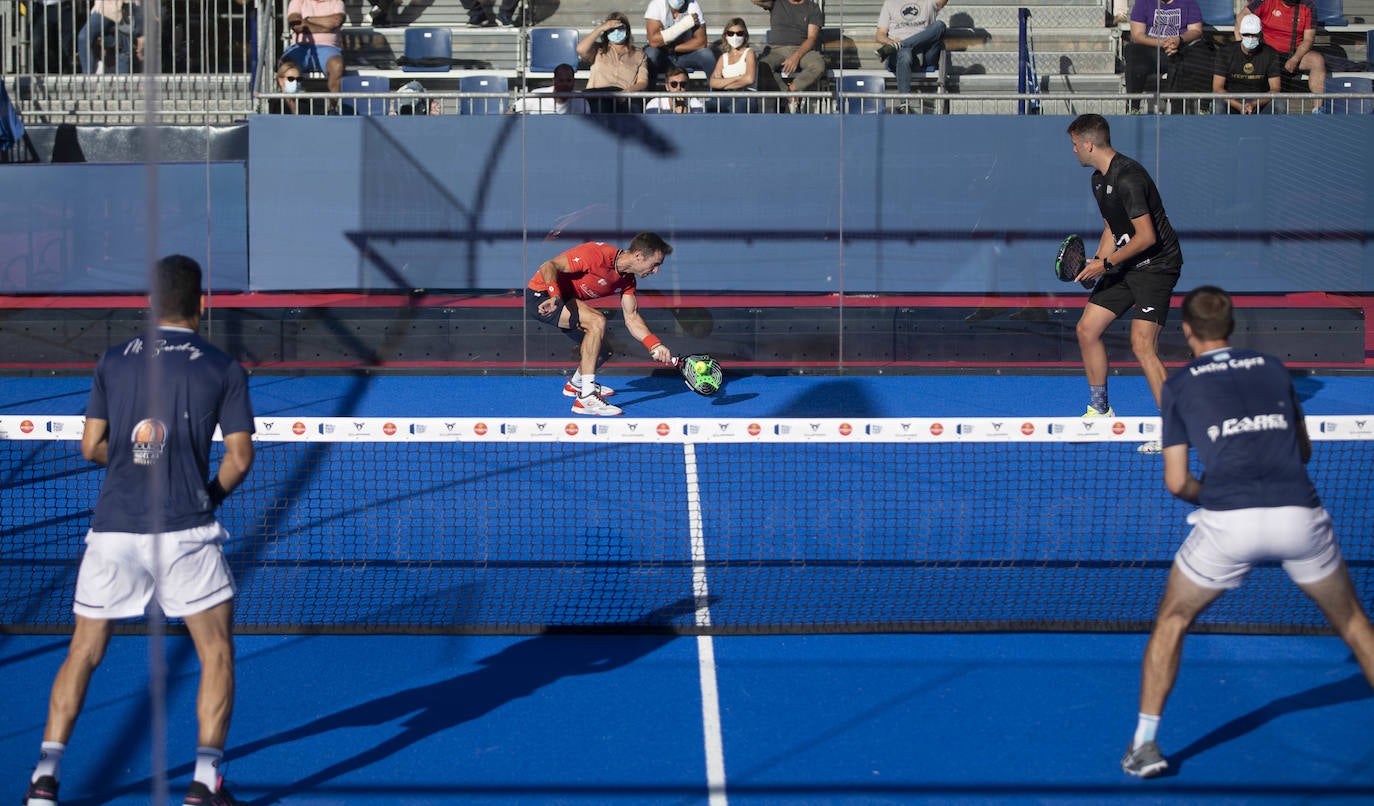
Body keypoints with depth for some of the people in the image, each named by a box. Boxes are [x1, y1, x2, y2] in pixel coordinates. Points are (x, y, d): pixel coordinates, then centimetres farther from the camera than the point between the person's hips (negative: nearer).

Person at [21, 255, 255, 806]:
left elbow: (92, 447, 7)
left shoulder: (114, 362, 8)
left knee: (84, 653, 13)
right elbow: (239, 456, -1)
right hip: (184, 532, -2)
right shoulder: (223, 370, 3)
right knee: (217, 652, 10)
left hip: (113, 528, 2)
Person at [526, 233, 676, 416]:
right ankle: (586, 399, -29)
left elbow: (632, 318, 4)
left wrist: (655, 346, -10)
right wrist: (555, 296, -44)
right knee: (597, 322, -27)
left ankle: (576, 385, 43)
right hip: (541, 295, -9)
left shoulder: (628, 280, 0)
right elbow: (548, 267, -28)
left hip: (565, 299, 9)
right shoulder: (598, 255, -27)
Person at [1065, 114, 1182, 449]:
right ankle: (1100, 411, 23)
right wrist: (1096, 263, 5)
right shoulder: (1099, 179, 11)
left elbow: (1146, 236, -25)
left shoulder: (1128, 178, -22)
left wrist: (1106, 264, -17)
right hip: (1126, 267, 10)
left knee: (1142, 345, -18)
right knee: (1087, 328, 9)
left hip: (1156, 265, -10)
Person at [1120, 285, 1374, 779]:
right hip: (1300, 515, 2)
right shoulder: (1273, 368, 19)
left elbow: (1177, 481, 10)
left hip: (1228, 521, -2)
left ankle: (1145, 743, 11)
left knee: (1172, 622, 19)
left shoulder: (1180, 385, 12)